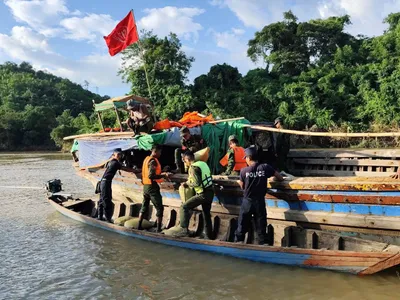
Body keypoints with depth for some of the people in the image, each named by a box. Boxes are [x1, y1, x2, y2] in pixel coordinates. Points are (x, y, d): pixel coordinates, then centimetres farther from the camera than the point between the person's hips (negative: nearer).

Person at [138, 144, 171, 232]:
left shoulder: (147, 159, 12)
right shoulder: (153, 161, -16)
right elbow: (151, 176, -24)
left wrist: (161, 174, 12)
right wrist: (163, 175, -17)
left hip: (146, 186, 9)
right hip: (152, 187, -9)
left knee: (144, 207, 15)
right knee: (159, 208, -4)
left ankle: (139, 227, 18)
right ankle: (158, 229, -6)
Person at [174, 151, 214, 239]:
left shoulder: (193, 167, -13)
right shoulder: (203, 163, 11)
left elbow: (197, 183, -21)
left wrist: (187, 183, -5)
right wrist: (189, 182, 18)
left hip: (203, 194, -8)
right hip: (210, 192, 8)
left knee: (184, 207, -5)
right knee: (207, 214, 18)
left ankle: (184, 229, -11)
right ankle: (209, 236, 25)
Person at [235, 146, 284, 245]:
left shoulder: (244, 170, -7)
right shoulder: (265, 167, -5)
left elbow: (243, 187, 7)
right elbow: (280, 178, 3)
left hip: (247, 201, 0)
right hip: (260, 202, 1)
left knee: (242, 226, 10)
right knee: (261, 227, 8)